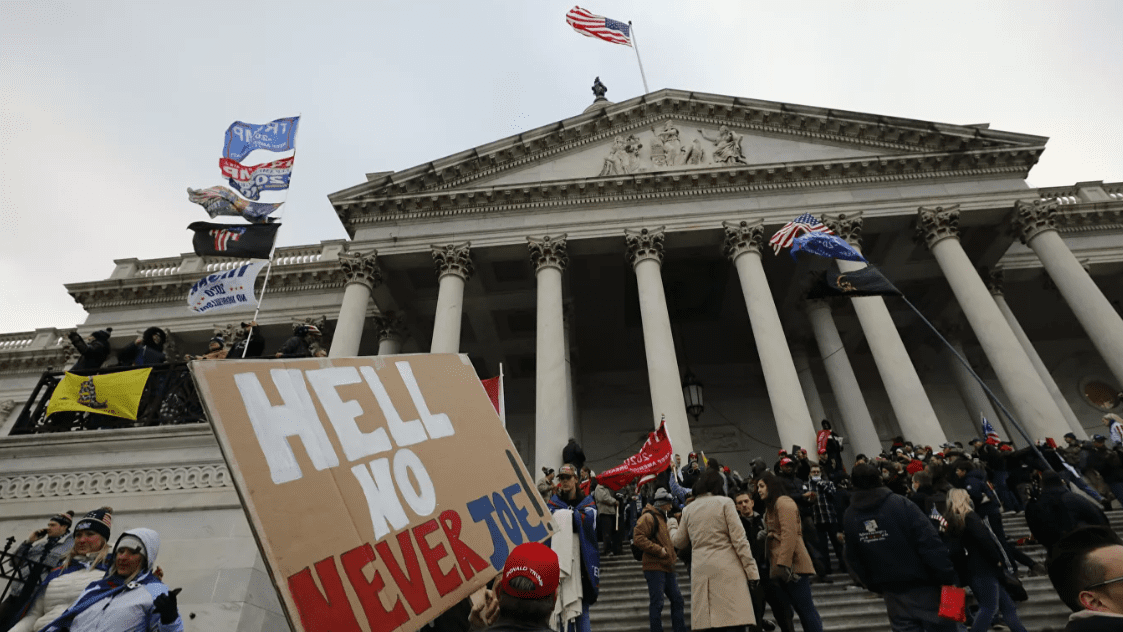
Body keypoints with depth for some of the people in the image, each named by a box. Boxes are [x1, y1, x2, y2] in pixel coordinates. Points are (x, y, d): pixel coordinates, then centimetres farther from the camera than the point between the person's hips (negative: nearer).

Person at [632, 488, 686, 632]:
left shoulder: (662, 518, 21)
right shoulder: (648, 517, -11)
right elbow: (638, 538, -22)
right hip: (654, 567, -10)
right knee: (656, 603, -4)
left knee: (677, 600, 11)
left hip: (667, 567, 10)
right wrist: (659, 550, -20)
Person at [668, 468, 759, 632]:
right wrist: (751, 569, -1)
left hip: (701, 571, 4)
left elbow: (679, 542, 19)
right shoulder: (724, 502, -1)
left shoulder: (688, 509, 10)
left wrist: (672, 525, 38)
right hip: (726, 568, -3)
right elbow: (739, 539, -6)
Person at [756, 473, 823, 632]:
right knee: (799, 608, 10)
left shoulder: (783, 502, -9)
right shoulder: (770, 506, 19)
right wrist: (774, 566, 12)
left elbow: (789, 534, -18)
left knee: (805, 607, -4)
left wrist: (783, 563, -22)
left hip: (792, 564, -9)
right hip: (780, 566, 9)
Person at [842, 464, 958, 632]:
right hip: (921, 586, -3)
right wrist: (948, 577, -11)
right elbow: (931, 543, -18)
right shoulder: (901, 504, -15)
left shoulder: (848, 518, -2)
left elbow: (853, 559, 3)